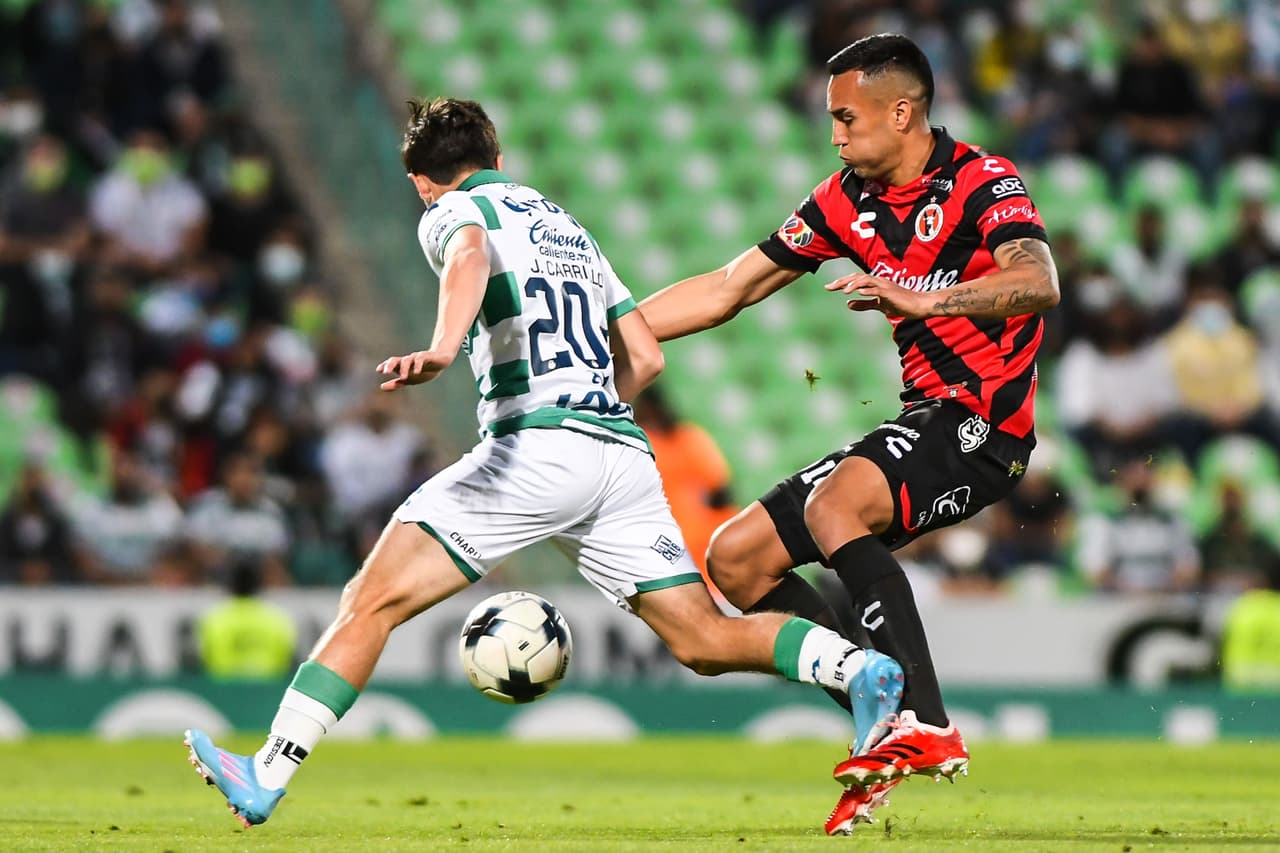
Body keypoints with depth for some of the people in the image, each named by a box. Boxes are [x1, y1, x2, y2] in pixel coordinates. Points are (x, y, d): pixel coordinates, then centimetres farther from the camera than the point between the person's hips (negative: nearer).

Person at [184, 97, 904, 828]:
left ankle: (265, 779, -12)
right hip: (624, 453, 6)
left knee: (372, 603, -5)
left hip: (534, 449, -6)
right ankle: (859, 667, -14)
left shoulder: (454, 210, 9)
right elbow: (646, 358, 27)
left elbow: (470, 256, -18)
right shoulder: (568, 226, 30)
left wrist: (442, 350, -35)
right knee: (707, 641, 8)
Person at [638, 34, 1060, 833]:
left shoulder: (984, 182, -12)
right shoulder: (848, 201, 9)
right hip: (925, 420, 9)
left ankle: (927, 726, -32)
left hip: (985, 423, -9)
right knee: (736, 558, 3)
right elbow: (724, 291, 13)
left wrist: (924, 300, -44)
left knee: (832, 506, -32)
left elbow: (1038, 283, -31)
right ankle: (890, 733, 1)